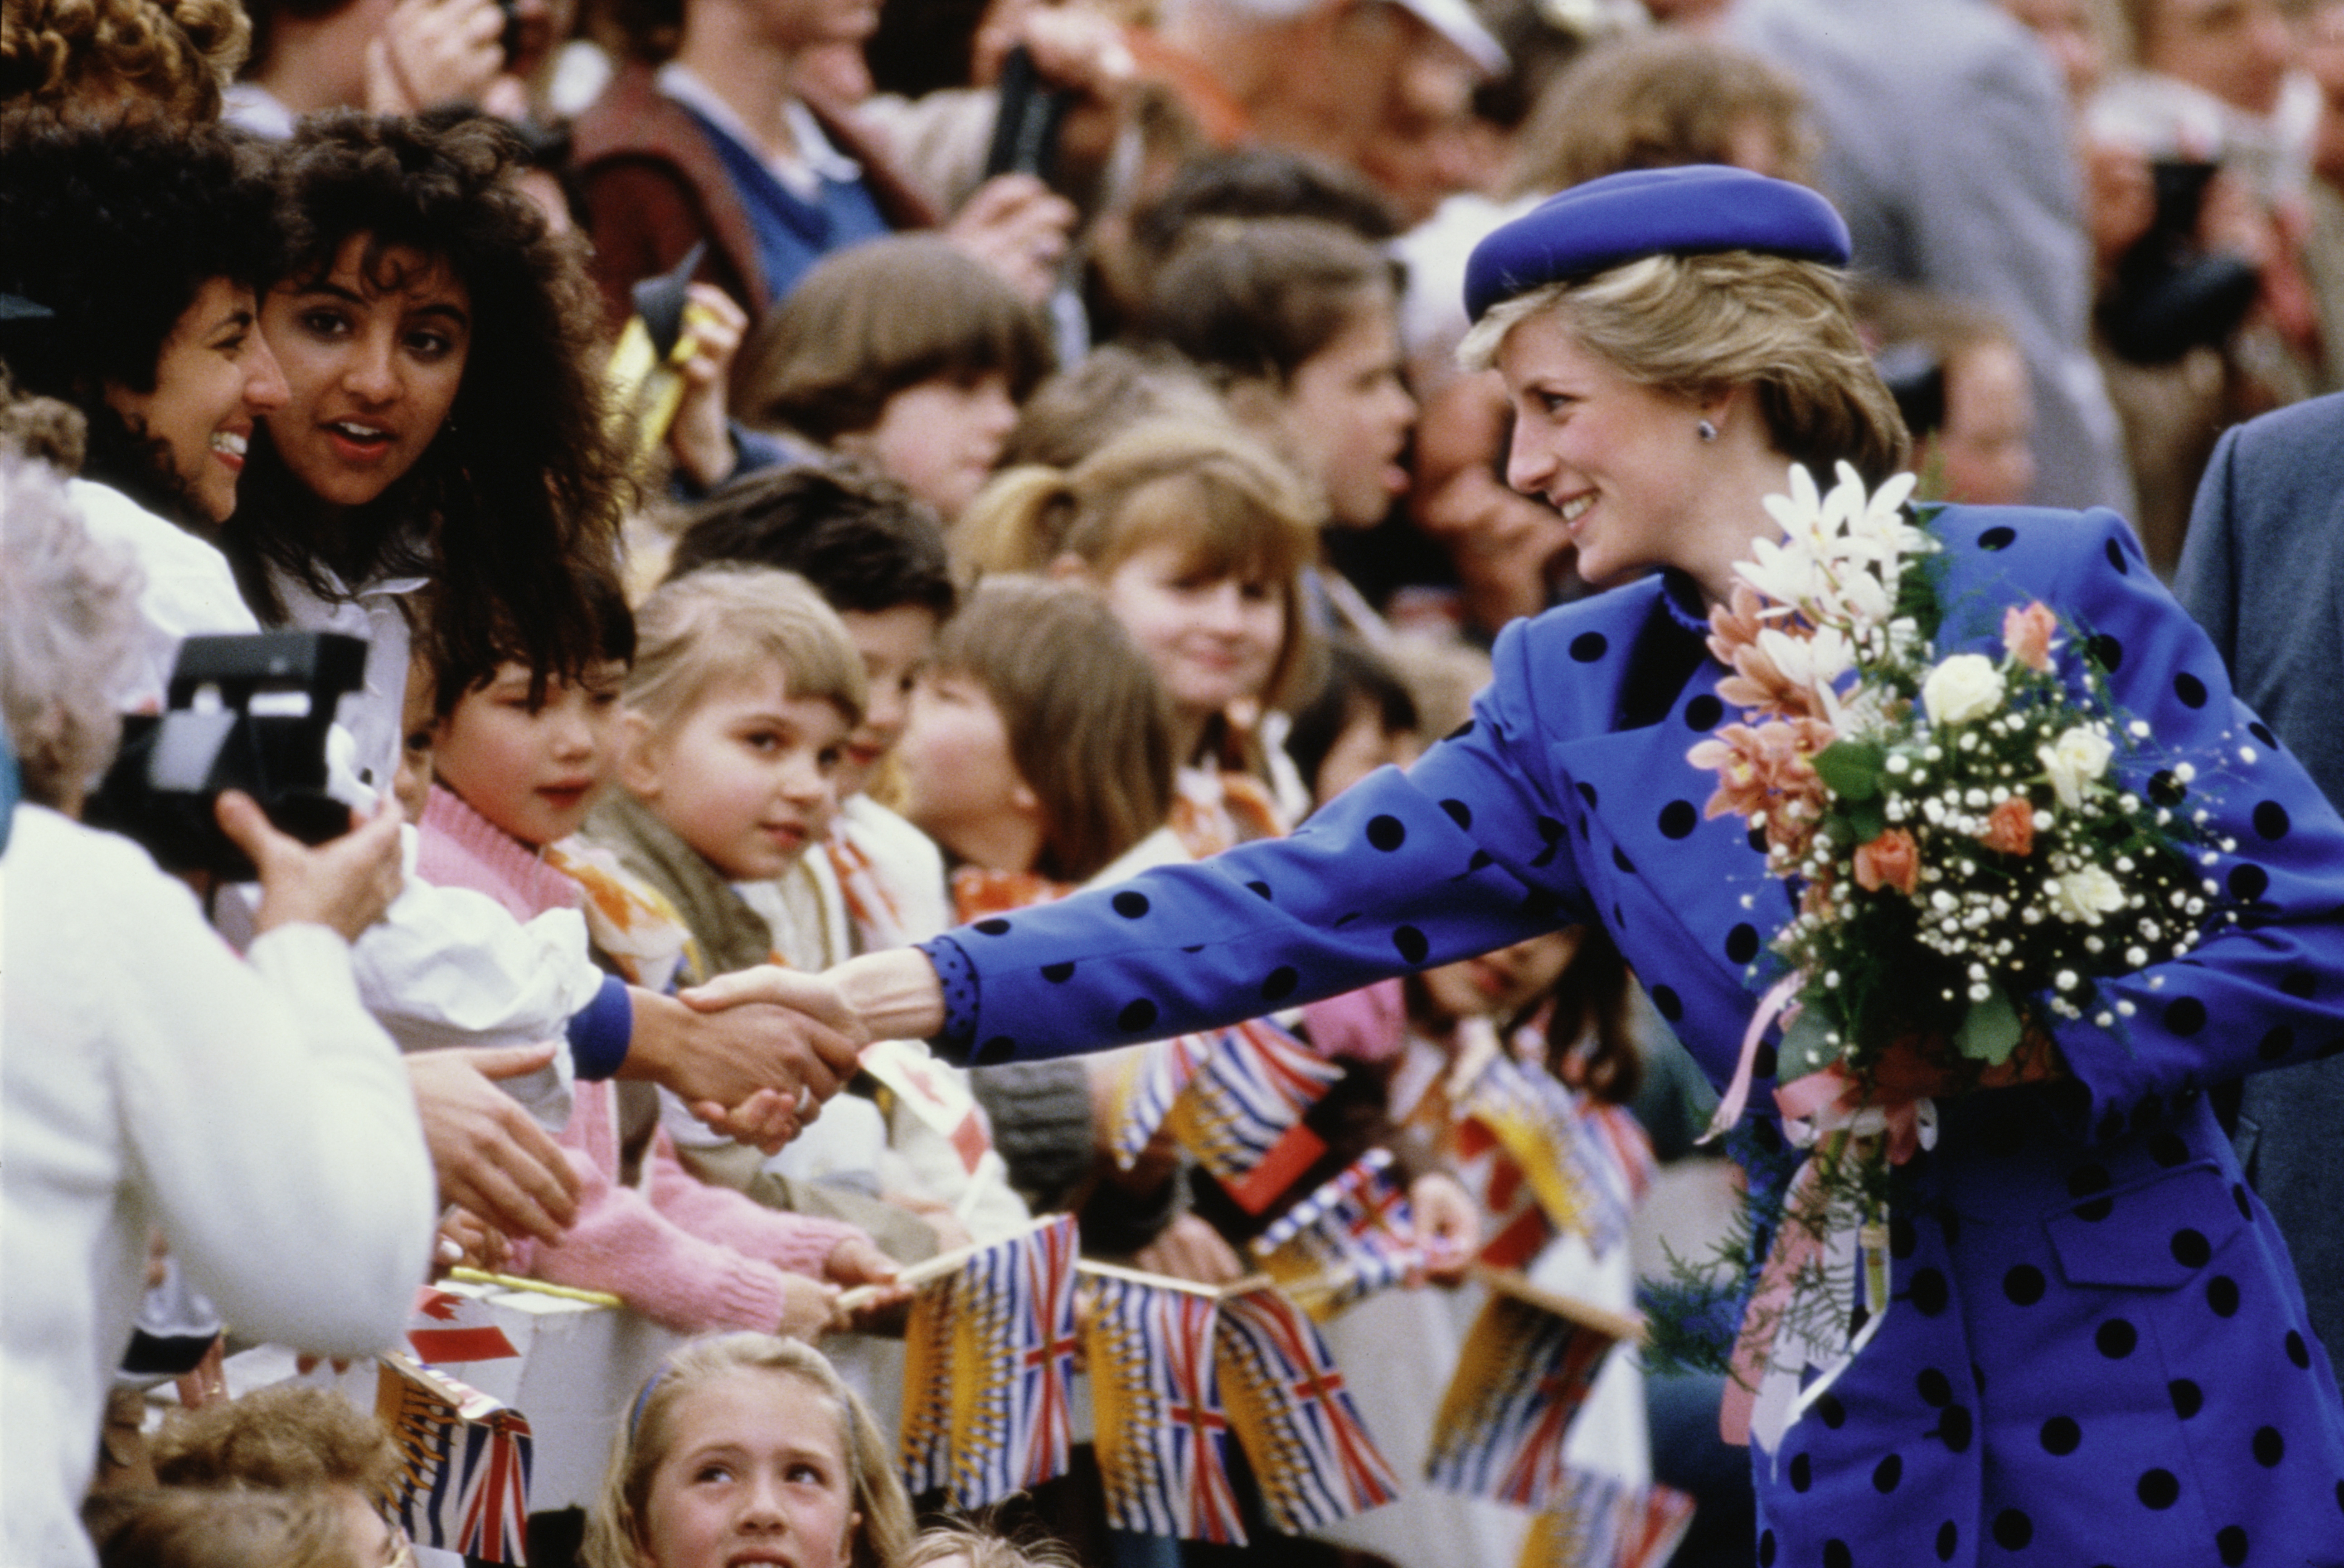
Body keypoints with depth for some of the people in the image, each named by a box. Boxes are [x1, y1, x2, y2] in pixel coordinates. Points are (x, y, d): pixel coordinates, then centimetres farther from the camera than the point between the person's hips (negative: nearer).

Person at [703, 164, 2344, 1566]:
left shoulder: (2051, 589, -6)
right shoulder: (1574, 692, 7)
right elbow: (1291, 910, 1)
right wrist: (919, 993, -8)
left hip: (2151, 1394, -4)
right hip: (1868, 1431, 4)